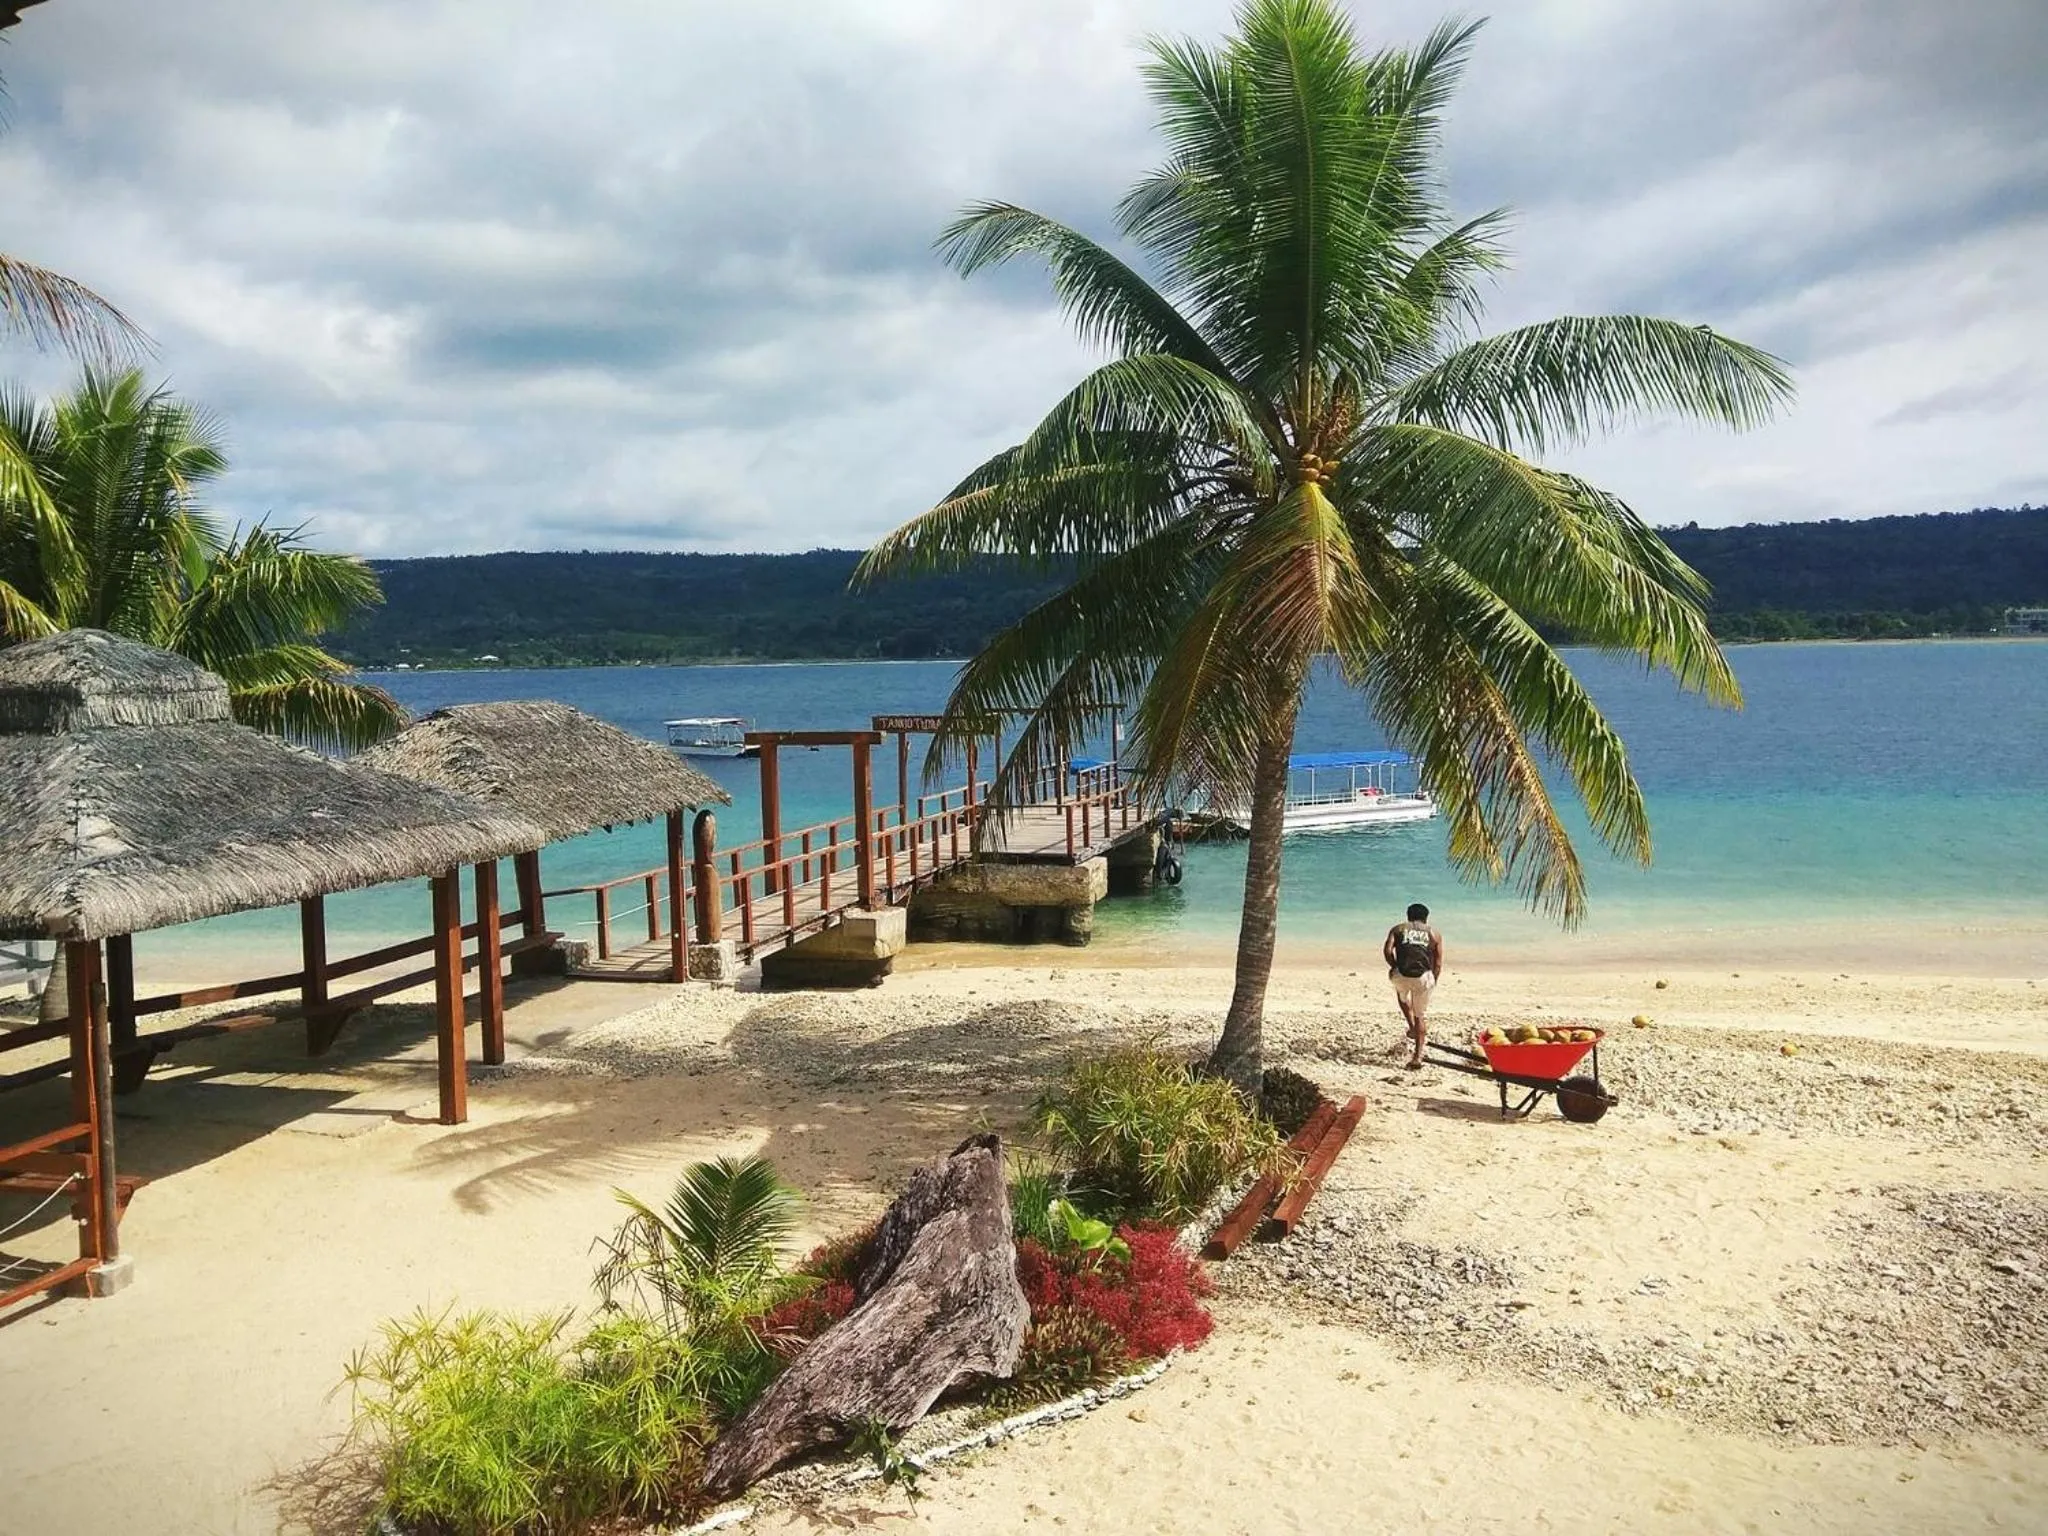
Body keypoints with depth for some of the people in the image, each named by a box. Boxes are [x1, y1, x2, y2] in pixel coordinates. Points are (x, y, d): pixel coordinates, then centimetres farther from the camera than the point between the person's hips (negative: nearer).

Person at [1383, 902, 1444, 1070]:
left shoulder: (1398, 929, 17)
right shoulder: (1434, 934, 18)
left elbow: (1388, 949, 0)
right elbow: (1438, 963, 10)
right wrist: (1433, 981, 20)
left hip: (1401, 975, 0)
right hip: (1423, 976, 0)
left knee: (1402, 996, 36)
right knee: (1421, 1015, 16)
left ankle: (1412, 1028, 23)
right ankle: (1417, 1057, 12)